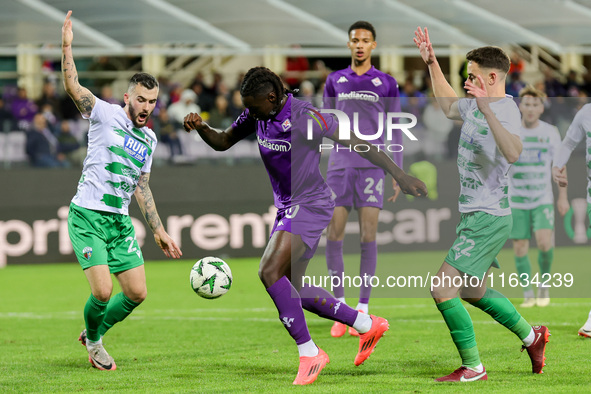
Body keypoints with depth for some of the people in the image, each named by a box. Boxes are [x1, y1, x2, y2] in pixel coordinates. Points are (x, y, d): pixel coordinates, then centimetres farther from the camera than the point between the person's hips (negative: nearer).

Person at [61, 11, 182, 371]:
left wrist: (159, 231, 21)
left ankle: (94, 333, 27)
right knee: (103, 291, -17)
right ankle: (93, 342, 14)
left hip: (120, 222, 6)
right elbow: (73, 87, -18)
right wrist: (67, 47, -32)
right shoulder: (106, 115, -4)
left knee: (137, 293, 2)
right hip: (87, 216, -6)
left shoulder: (149, 139, 13)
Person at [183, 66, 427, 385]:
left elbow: (356, 143, -17)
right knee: (291, 288, 12)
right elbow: (223, 142, 14)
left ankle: (309, 353, -14)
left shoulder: (304, 116, -21)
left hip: (310, 205, -9)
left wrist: (400, 175, -17)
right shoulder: (256, 115, 1)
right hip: (287, 208, 9)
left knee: (270, 272, -22)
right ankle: (367, 325, 26)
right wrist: (200, 127, -9)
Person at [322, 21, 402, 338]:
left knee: (368, 235, -7)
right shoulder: (335, 81, 11)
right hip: (340, 165, 2)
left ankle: (362, 310, 0)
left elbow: (394, 131, 8)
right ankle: (339, 308, 4)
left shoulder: (386, 84, 6)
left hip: (372, 166, -2)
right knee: (334, 234, -6)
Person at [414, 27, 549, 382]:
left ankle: (473, 368, -2)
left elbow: (513, 153, -40)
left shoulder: (506, 110, -19)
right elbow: (448, 104, 35)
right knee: (473, 292, 22)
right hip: (475, 216, 10)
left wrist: (487, 110, -46)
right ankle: (532, 336, 35)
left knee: (443, 290, -12)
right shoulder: (474, 106, 10)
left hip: (487, 219, -10)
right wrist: (431, 62, 30)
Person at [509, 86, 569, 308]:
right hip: (516, 201, 1)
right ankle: (528, 294, 11)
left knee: (544, 242, -18)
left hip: (543, 199, -1)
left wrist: (563, 197, 3)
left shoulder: (551, 132, 0)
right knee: (520, 248, -1)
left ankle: (544, 283, 5)